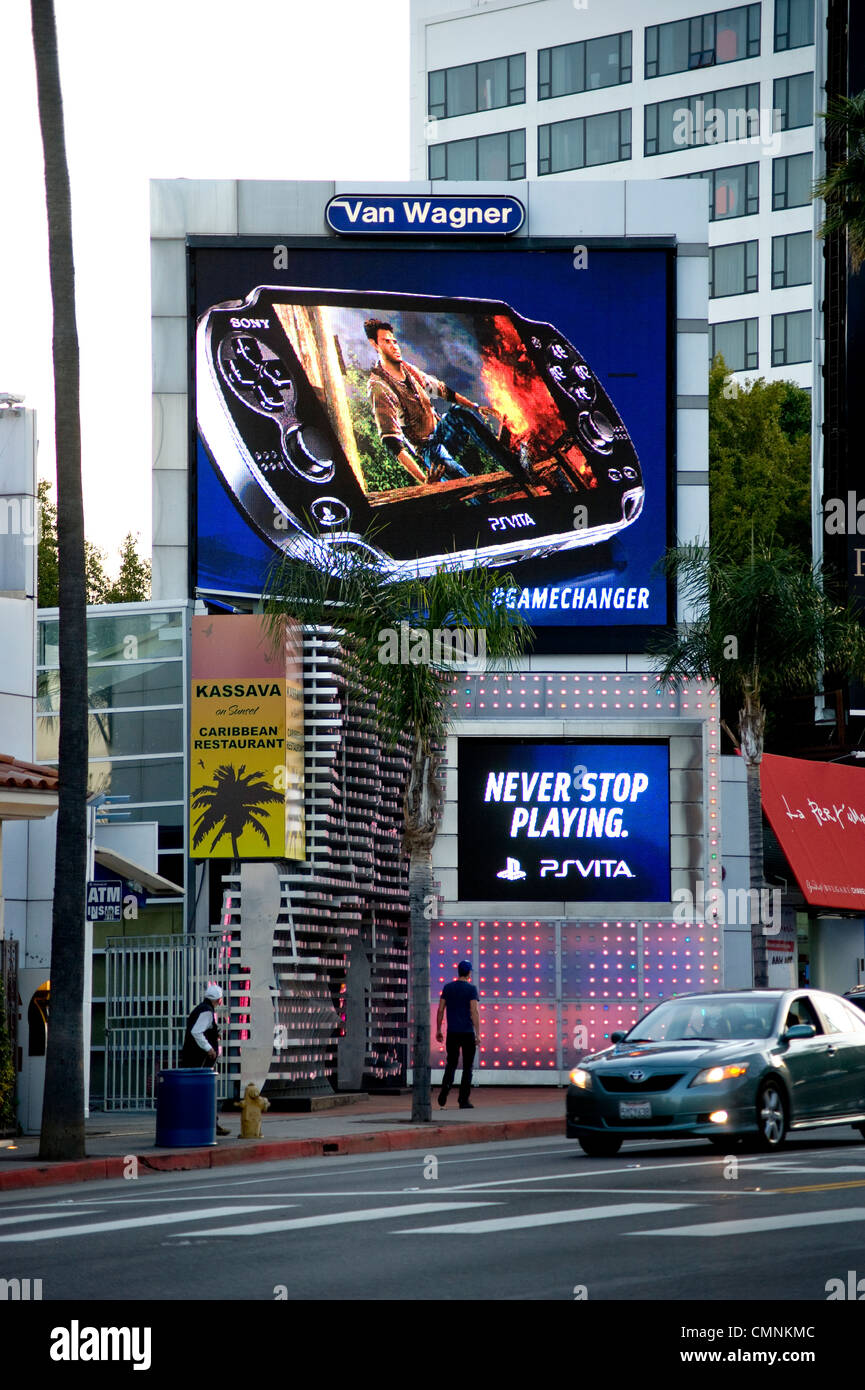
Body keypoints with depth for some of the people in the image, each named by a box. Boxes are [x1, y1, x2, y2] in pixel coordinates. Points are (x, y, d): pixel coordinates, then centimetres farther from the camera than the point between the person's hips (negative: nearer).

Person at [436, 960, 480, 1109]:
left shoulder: (447, 988, 6)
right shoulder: (471, 989, -7)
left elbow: (440, 1010, 5)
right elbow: (474, 1012, -14)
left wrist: (438, 1030, 13)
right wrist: (478, 1034, -14)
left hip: (452, 1033, 3)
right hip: (468, 1033, -3)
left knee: (451, 1064, 11)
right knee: (467, 1067, 6)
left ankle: (445, 1087, -16)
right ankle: (464, 1100, 3)